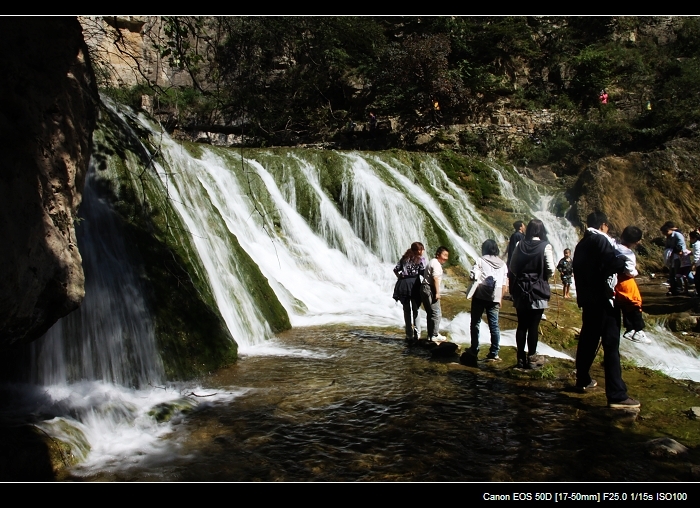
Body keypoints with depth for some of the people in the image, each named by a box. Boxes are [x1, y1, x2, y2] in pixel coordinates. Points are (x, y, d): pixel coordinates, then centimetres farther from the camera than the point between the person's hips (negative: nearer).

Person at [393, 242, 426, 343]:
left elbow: (396, 269, 7)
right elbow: (423, 272, -7)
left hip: (403, 284, 3)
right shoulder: (421, 259, 3)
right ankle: (417, 334, 4)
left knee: (406, 310, 8)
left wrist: (400, 278, 13)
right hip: (414, 284, -2)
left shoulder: (405, 258, 15)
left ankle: (409, 335, 7)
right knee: (415, 310, 11)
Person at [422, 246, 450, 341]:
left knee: (430, 314, 15)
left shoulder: (432, 262, 19)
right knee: (436, 313, -4)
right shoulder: (436, 264, -11)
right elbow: (435, 278, -20)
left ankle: (430, 334, 20)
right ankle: (435, 335, -1)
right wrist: (437, 292, -20)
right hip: (430, 290, -10)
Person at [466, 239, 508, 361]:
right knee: (494, 326, 6)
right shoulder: (502, 264, 9)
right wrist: (500, 299, 16)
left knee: (475, 323, 12)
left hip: (480, 296, -3)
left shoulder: (480, 261, -3)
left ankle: (474, 350, 19)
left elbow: (474, 276, -14)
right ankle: (494, 354, 6)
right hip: (494, 298, 3)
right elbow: (504, 284, 8)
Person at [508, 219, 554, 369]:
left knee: (522, 325, 9)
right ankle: (532, 358, 10)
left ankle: (521, 358, 15)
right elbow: (550, 270, -10)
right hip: (538, 291, -3)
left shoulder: (520, 245, 2)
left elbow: (512, 267, 6)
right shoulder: (545, 246, -9)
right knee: (533, 326, 3)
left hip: (520, 291, 3)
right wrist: (543, 277, 9)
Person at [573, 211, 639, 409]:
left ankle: (583, 381, 28)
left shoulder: (581, 245, 16)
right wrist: (625, 261, -6)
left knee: (587, 340, 18)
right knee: (611, 345, -9)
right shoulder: (601, 240, -9)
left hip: (587, 299, 9)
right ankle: (617, 395, -10)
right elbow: (611, 264, -22)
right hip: (603, 298, -8)